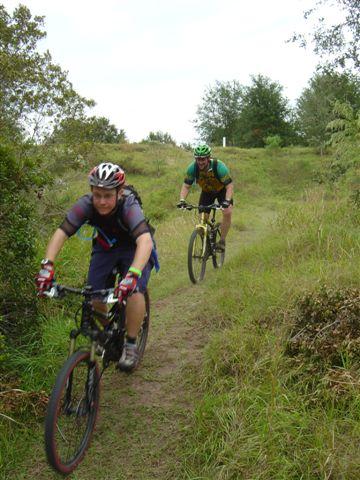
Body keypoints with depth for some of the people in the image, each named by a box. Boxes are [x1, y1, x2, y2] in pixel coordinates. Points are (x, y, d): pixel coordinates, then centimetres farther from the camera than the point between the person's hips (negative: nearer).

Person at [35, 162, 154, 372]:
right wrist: (47, 265, -49)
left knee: (134, 290, -27)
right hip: (105, 248, 3)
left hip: (135, 249, -3)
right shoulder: (86, 204, -28)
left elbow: (145, 241, -51)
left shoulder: (129, 205, -37)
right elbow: (61, 233, -33)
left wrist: (131, 275, -65)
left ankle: (131, 346, -6)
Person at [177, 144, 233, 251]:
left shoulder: (219, 167, -36)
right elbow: (186, 186, -19)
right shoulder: (192, 168, -28)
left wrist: (227, 201, -49)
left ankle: (222, 240, -7)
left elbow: (229, 186, -34)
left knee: (227, 212, -24)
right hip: (206, 191, 3)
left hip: (222, 190, -3)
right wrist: (182, 200, -35)